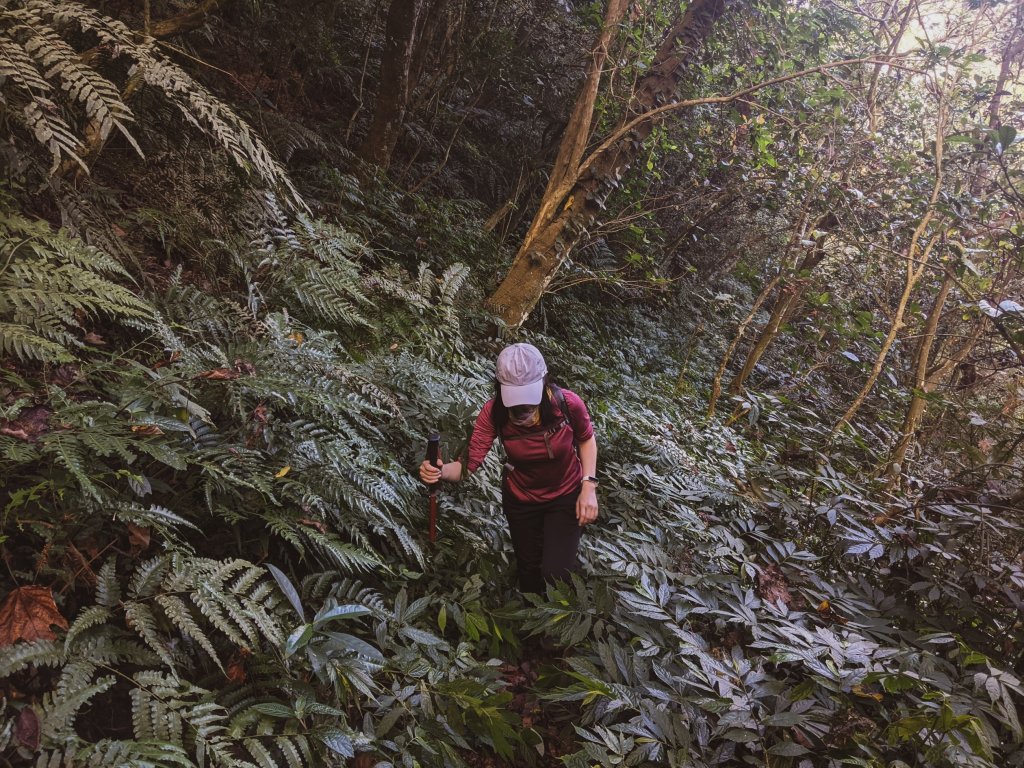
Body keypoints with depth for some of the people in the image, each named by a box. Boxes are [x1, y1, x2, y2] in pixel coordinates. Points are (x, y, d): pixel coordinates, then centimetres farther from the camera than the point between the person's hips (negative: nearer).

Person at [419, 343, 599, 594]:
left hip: (566, 495, -1)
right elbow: (469, 463, -32)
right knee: (529, 568, 22)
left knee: (555, 572, -10)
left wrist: (589, 486, -18)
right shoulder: (494, 413, -28)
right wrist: (441, 471, -54)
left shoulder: (567, 403, -29)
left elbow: (586, 439, -8)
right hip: (520, 500, 2)